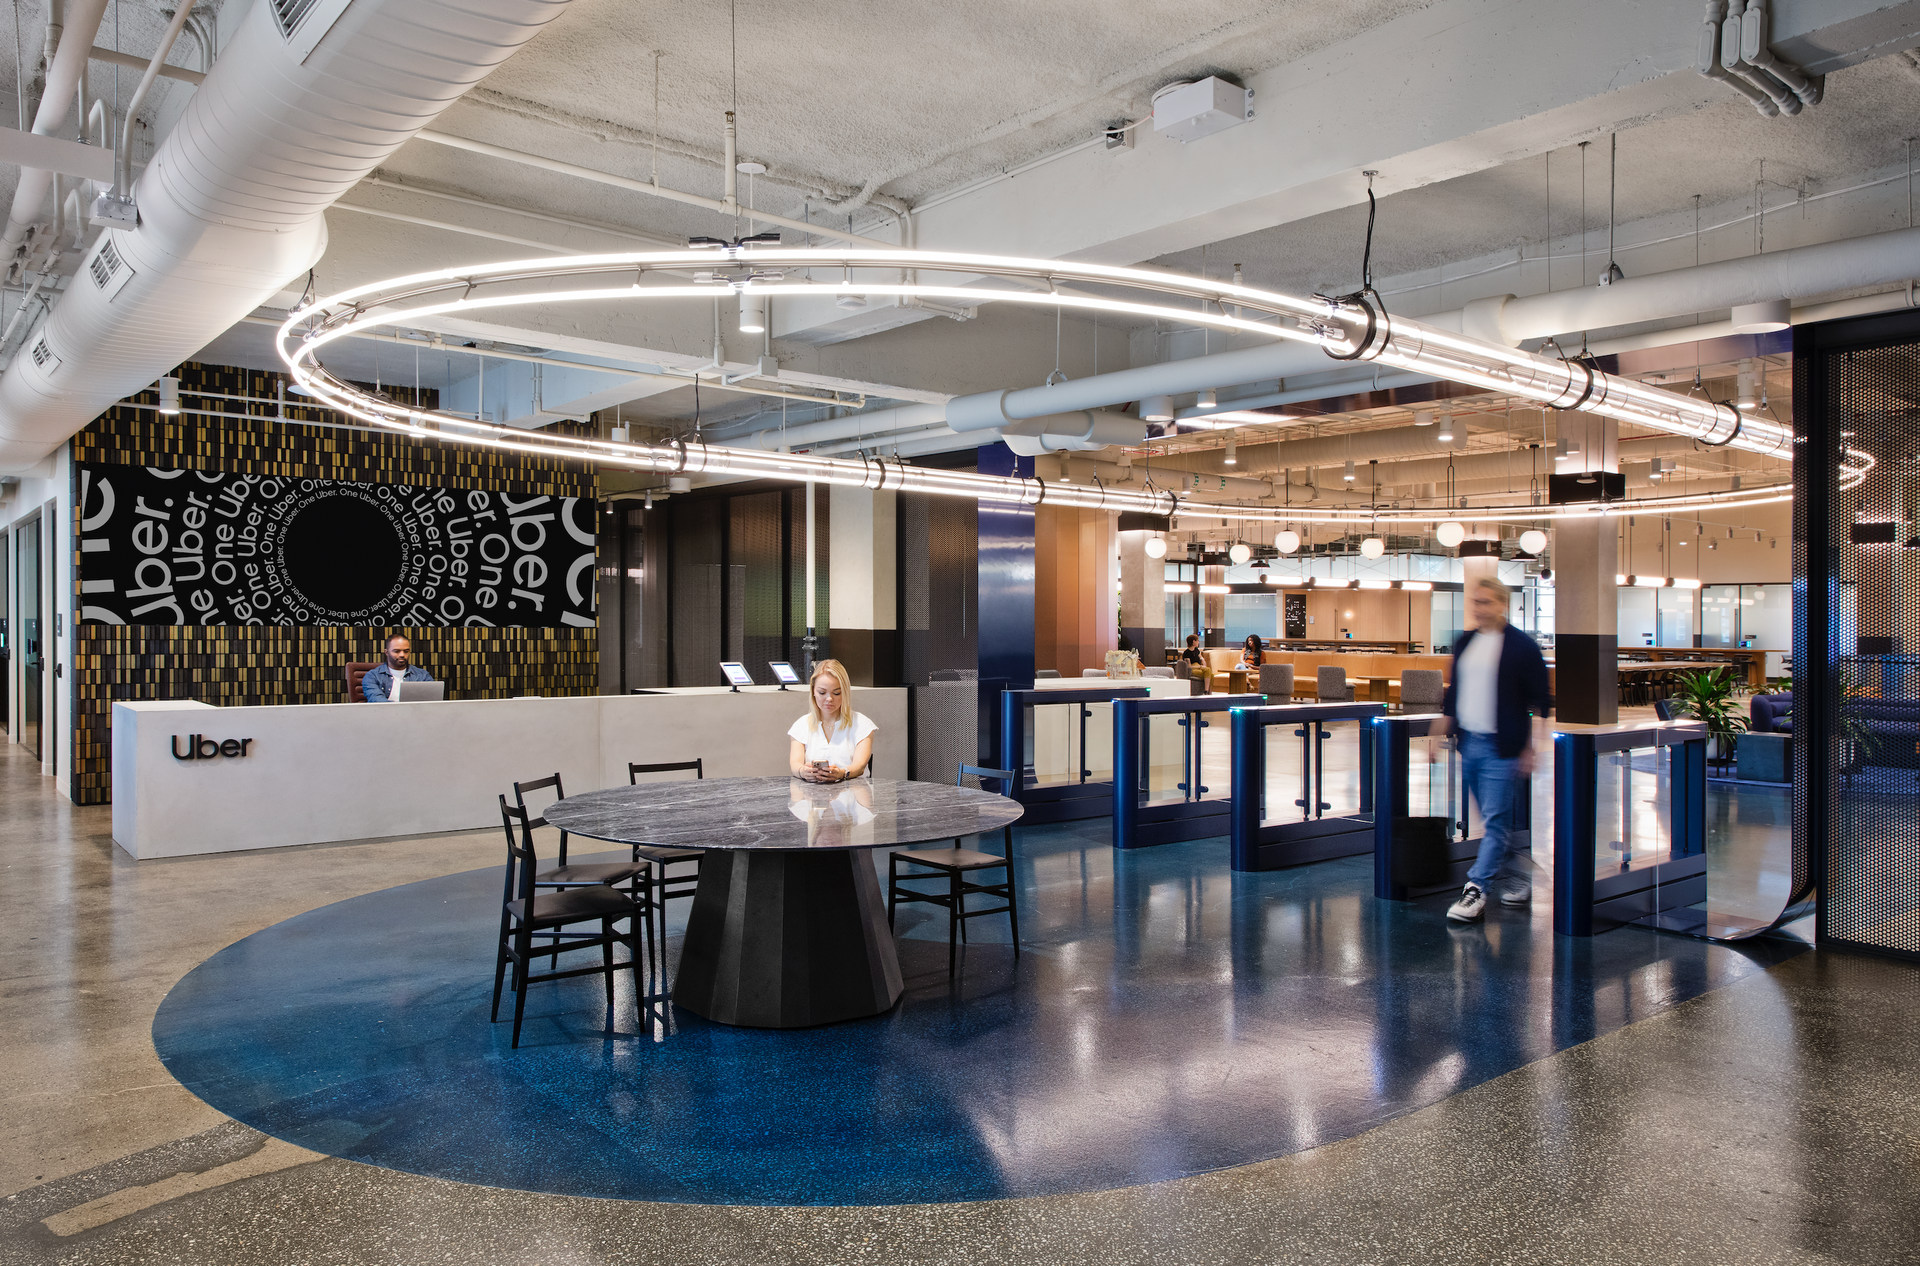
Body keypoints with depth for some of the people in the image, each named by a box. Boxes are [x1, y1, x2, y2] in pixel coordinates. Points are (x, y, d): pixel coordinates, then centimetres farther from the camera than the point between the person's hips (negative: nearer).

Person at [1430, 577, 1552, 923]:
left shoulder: (1522, 646, -7)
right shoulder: (1464, 642, 10)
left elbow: (1539, 703, -8)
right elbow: (1452, 695, 17)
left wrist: (1531, 750, -11)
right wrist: (1437, 735, 13)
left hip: (1501, 748, -7)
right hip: (1468, 742, 7)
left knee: (1495, 821, -6)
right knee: (1496, 820, 15)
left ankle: (1476, 892, -7)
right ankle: (1519, 878, 30)